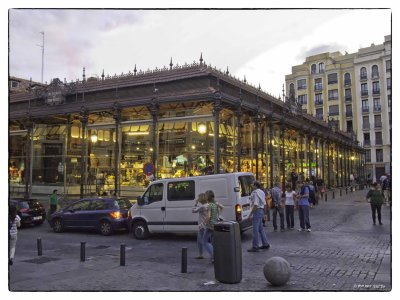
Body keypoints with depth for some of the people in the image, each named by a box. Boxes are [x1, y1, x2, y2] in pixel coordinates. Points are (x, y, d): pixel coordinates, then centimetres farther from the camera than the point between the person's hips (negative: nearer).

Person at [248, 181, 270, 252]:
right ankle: (265, 244, 23)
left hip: (257, 211, -10)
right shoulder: (262, 192, 16)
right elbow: (264, 204, 19)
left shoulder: (255, 193, -15)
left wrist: (250, 214, -19)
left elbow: (256, 205, -22)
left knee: (255, 229, -6)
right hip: (261, 210, 10)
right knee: (260, 229, 17)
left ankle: (255, 247, -3)